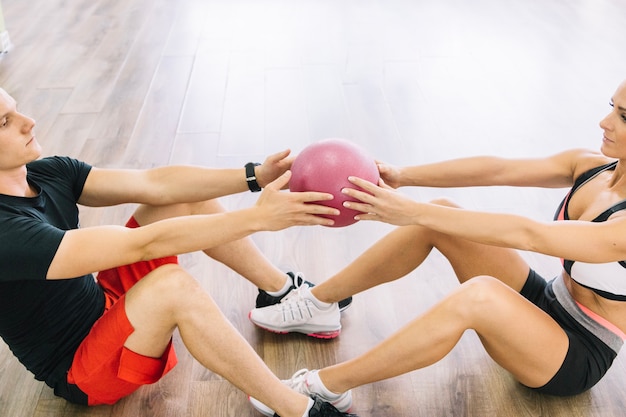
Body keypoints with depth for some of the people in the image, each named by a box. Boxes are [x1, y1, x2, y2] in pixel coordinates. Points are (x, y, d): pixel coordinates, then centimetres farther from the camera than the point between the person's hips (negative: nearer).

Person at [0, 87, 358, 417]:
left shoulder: (48, 172, -6)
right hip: (79, 374, -8)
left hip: (107, 305, 8)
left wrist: (256, 177, -22)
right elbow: (141, 244, -36)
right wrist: (257, 217, -36)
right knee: (172, 283, -37)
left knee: (187, 198, -4)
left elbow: (153, 183, -12)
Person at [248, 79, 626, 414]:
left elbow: (526, 234, -36)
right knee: (440, 214, -12)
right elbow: (497, 168, -15)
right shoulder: (588, 166, -5)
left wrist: (413, 212, -42)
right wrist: (403, 175, -28)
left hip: (579, 359, -7)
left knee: (479, 294, -39)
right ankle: (317, 303, -2)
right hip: (543, 304, 7)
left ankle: (326, 386, -27)